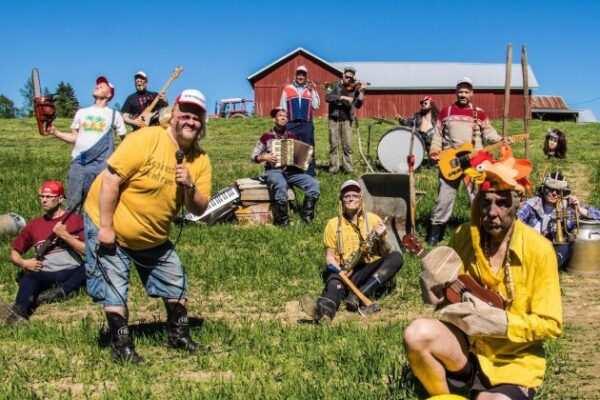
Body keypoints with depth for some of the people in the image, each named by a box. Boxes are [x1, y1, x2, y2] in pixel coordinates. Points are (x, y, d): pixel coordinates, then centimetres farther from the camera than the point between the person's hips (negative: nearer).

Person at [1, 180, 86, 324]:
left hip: (72, 274, -1)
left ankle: (59, 292, -39)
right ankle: (18, 314, -55)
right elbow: (14, 253, 25)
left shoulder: (75, 220, 10)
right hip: (45, 277, 1)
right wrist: (23, 263, 3)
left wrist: (65, 235, -9)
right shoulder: (33, 225, 18)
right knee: (28, 279, -33)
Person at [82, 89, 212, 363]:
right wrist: (105, 228, -24)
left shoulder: (200, 160, -6)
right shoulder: (145, 140, -23)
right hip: (109, 227, -6)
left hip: (153, 237, 6)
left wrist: (189, 186, -27)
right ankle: (121, 346, 12)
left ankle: (178, 336, 30)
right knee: (115, 291, -4)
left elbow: (199, 209, -6)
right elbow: (110, 180, -25)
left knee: (176, 284, 11)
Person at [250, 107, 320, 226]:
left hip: (292, 171, 4)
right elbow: (253, 156, 9)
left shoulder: (292, 136, 17)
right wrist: (264, 157, -11)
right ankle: (282, 220, -23)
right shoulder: (266, 136, 7)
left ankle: (306, 215, -6)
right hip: (273, 171, -3)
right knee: (281, 185, -40)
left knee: (314, 184, -23)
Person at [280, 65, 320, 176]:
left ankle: (310, 173, 1)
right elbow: (282, 108, 9)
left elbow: (316, 106, 0)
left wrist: (313, 91, -2)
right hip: (291, 124, 0)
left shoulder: (311, 89, 11)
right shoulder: (287, 89, 8)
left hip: (307, 124, 0)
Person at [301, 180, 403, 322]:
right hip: (344, 272, -1)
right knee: (335, 279, -35)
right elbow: (330, 257, 8)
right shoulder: (333, 224, 9)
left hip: (370, 270, 1)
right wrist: (340, 270, -13)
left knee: (396, 257, -24)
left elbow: (386, 254, 7)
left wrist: (382, 239, -15)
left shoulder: (373, 219, 9)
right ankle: (325, 308, -69)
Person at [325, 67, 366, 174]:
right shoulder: (335, 85, 4)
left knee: (347, 144, -3)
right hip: (334, 118, -1)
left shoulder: (354, 88, 6)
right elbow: (327, 97, -12)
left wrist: (361, 92, -15)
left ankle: (348, 167, 5)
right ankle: (333, 167, 5)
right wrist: (342, 97, -21)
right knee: (334, 144, -2)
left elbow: (357, 105, -3)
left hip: (347, 119, 1)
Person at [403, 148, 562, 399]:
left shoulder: (538, 250, -14)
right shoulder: (463, 236, -5)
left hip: (514, 361, -2)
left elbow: (550, 324, -11)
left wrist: (499, 322, -23)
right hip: (467, 346, 3)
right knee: (418, 334, -27)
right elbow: (444, 294, 8)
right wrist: (437, 293, -15)